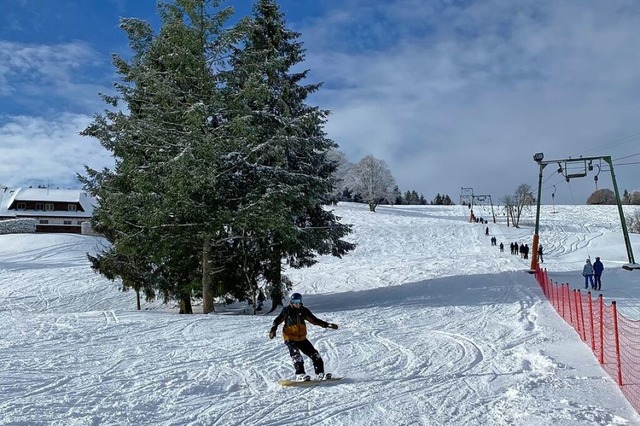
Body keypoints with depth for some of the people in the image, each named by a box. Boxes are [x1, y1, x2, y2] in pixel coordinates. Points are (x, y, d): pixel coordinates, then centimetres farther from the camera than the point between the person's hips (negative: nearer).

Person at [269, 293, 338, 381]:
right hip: (290, 339, -5)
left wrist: (327, 324, 7)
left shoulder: (304, 311, 5)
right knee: (296, 355, -25)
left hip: (302, 339, 5)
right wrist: (273, 329, -26)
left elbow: (314, 320, 13)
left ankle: (320, 374, 8)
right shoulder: (287, 310, -4)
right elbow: (278, 320, -7)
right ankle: (300, 374, -26)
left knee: (315, 355, 1)